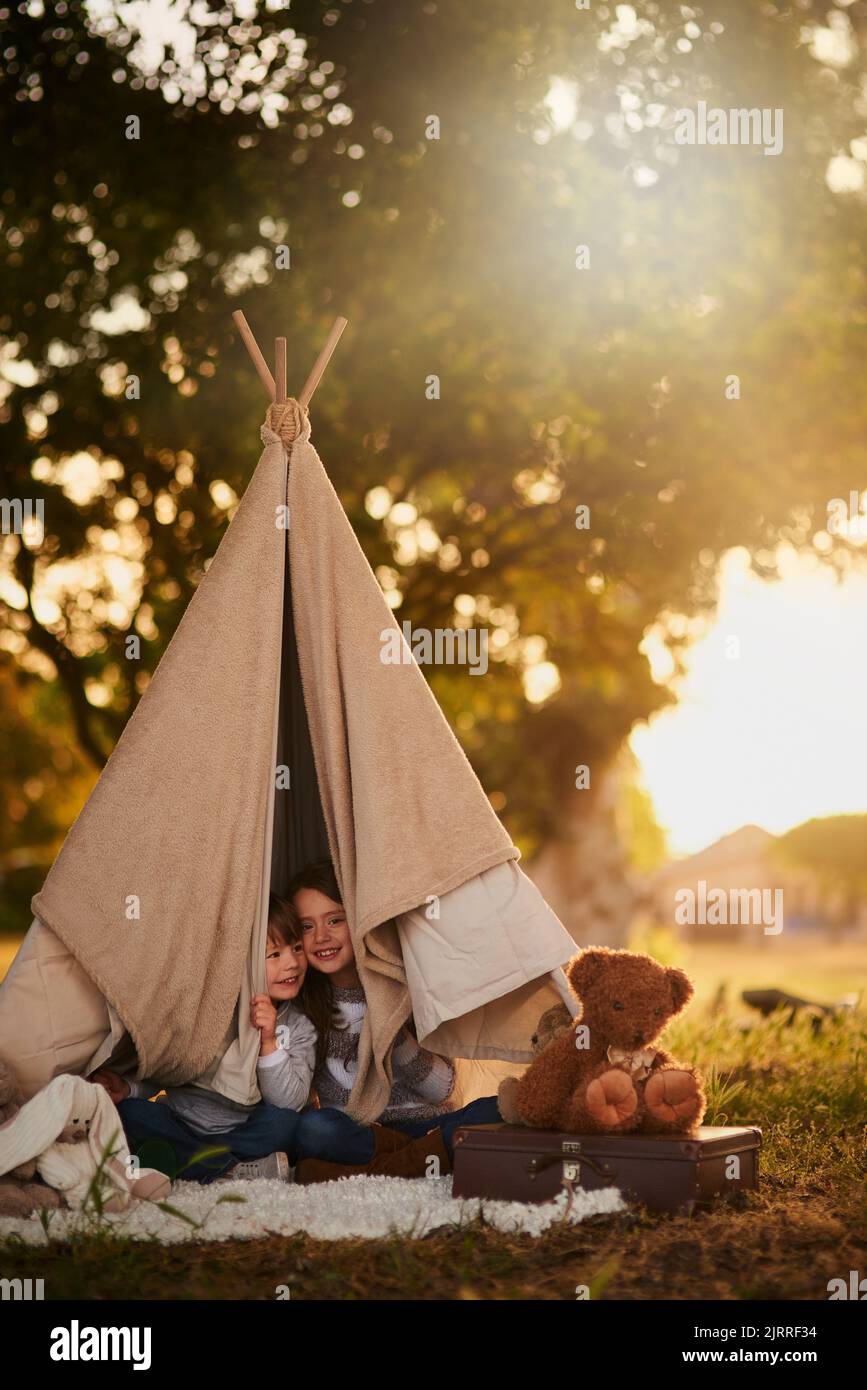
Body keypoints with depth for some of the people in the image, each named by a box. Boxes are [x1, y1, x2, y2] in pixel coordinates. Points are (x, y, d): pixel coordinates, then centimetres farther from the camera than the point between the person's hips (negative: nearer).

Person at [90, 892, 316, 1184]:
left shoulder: (299, 1028, -3)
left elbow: (290, 1102, -14)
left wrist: (268, 1043, -26)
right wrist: (128, 1088, -16)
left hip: (244, 1133, 0)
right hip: (181, 1124, 1)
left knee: (284, 1123, -29)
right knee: (130, 1113, -26)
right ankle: (237, 1169, -26)